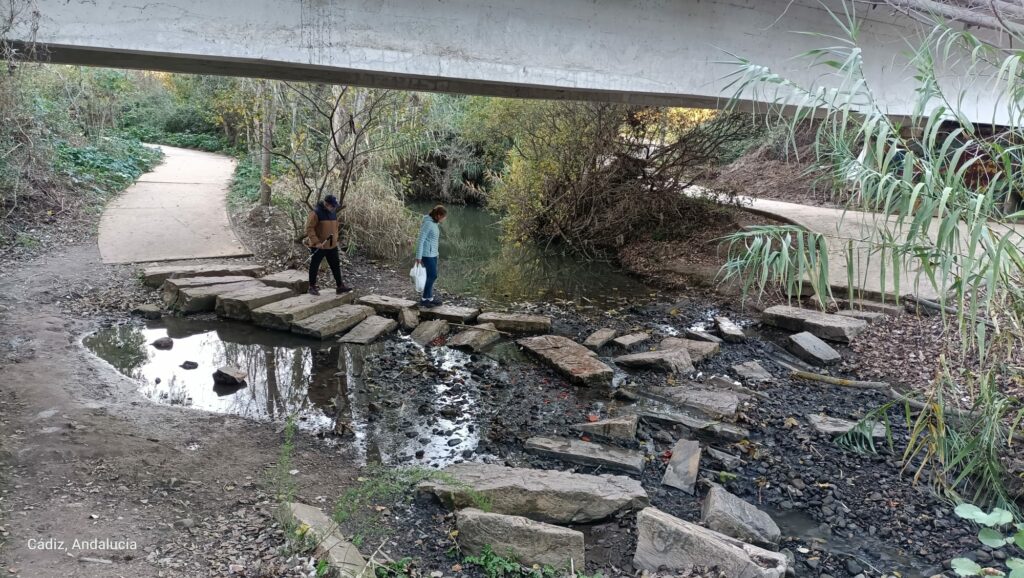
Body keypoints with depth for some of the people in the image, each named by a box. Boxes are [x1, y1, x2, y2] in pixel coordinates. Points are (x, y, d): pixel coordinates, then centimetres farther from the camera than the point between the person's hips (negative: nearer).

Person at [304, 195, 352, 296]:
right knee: (314, 266, 6)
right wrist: (316, 242, -23)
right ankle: (312, 287, 18)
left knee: (336, 266, 8)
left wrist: (335, 239, 9)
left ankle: (340, 286, 15)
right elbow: (309, 229, -17)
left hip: (332, 246, 7)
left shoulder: (333, 213, 7)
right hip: (318, 247, -7)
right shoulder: (315, 213, -16)